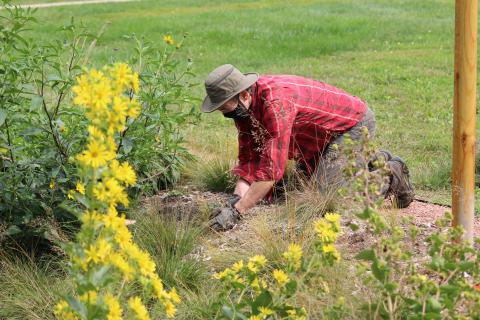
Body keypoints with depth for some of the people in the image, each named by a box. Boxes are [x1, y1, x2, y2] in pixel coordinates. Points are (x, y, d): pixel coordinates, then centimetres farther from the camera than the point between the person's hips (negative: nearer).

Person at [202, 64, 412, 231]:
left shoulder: (275, 101, -37)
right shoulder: (244, 106, -8)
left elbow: (273, 166, -40)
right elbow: (248, 159, -6)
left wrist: (236, 212, -40)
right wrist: (236, 199, -23)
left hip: (354, 124, -9)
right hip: (326, 135, 10)